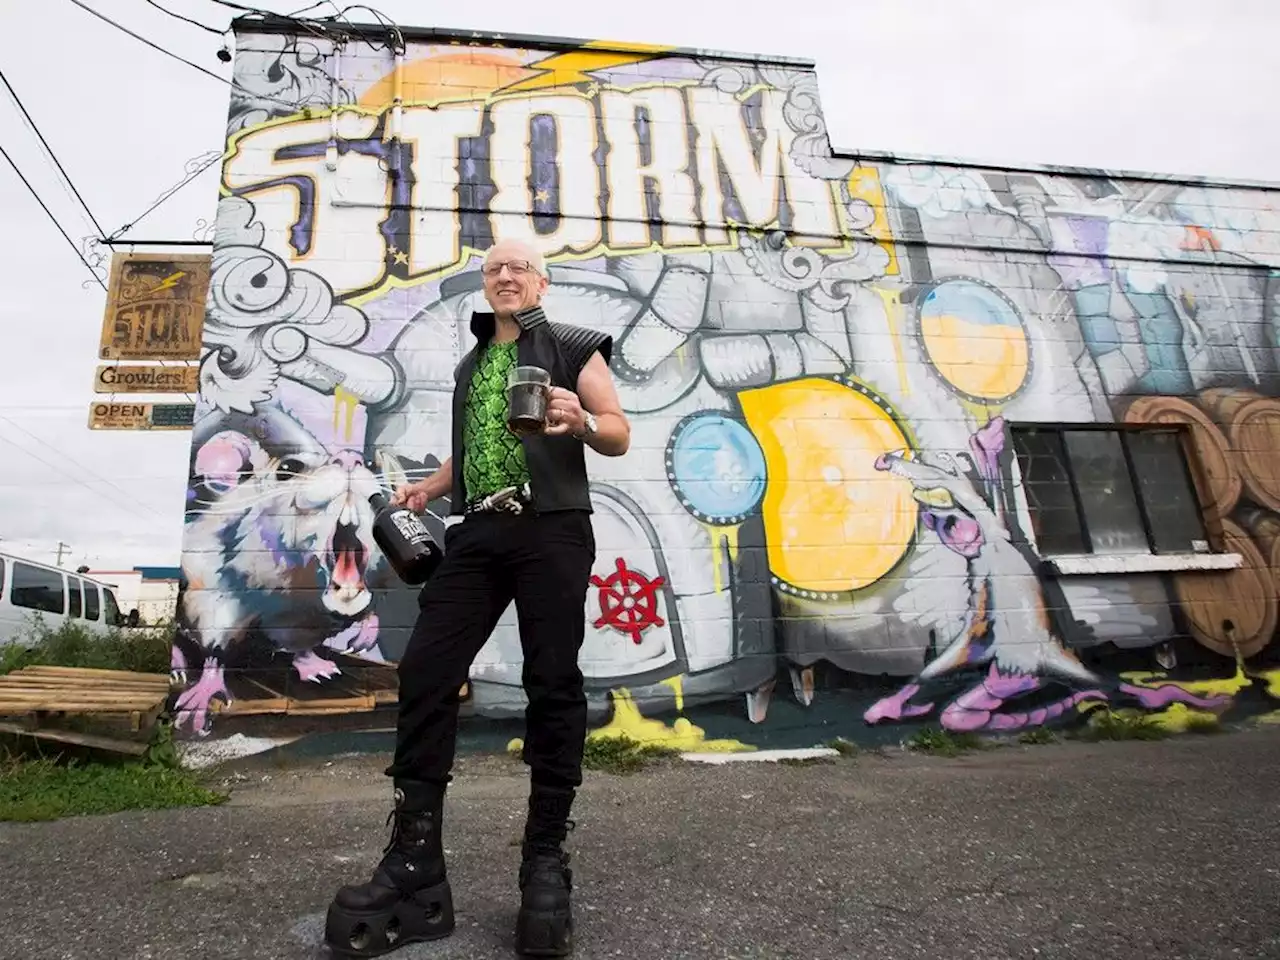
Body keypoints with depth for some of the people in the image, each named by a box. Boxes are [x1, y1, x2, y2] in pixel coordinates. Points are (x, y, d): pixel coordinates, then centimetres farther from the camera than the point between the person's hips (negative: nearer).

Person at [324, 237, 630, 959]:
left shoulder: (572, 346, 9)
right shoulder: (471, 365, 27)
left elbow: (620, 435, 2)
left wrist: (582, 423, -19)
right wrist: (429, 487, 17)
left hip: (552, 529, -5)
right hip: (478, 533, 6)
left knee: (553, 685, -5)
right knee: (425, 673, -5)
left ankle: (547, 860, 6)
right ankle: (416, 862, 2)